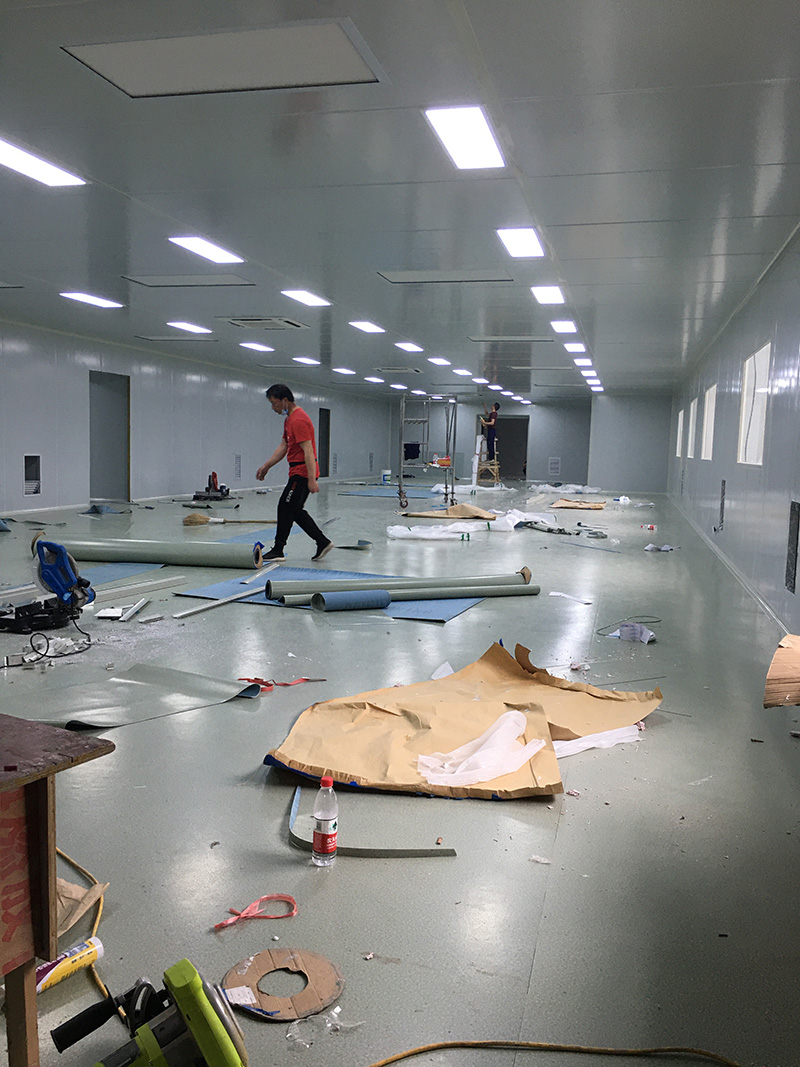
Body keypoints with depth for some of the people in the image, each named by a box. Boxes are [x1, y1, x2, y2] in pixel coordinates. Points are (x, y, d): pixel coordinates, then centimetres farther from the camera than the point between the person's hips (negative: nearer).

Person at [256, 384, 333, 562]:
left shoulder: (299, 420, -19)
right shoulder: (290, 419, 15)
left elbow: (308, 451, -24)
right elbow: (283, 447, 22)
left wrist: (312, 480, -28)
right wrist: (266, 466, 19)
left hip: (302, 473, -10)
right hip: (298, 472, 10)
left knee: (285, 509, -4)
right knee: (296, 511, 13)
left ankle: (278, 551, 4)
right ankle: (322, 542, 15)